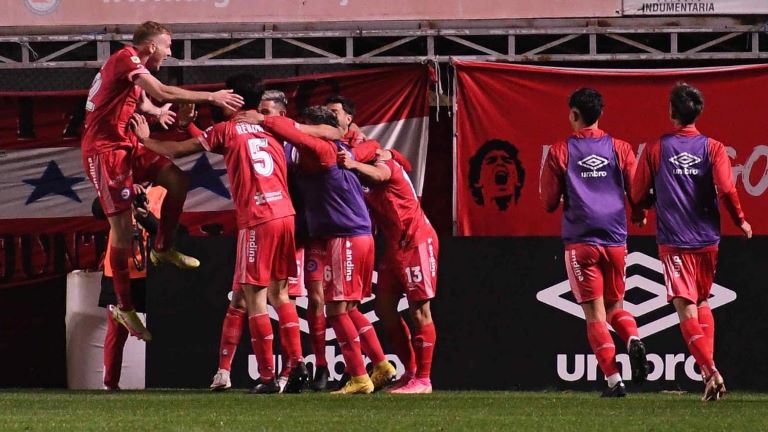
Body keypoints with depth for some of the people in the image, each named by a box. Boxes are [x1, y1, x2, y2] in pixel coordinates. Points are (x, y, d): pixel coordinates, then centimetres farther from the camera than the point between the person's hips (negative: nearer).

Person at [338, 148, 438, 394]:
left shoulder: (385, 160, -11)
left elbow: (379, 174, -35)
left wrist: (354, 165, -55)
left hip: (416, 241, -9)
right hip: (394, 246, 9)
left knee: (419, 309, -6)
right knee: (384, 308, 7)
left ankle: (423, 379, -4)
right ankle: (410, 372, 15)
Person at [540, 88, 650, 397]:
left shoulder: (559, 152, -1)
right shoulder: (620, 149, 4)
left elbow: (549, 202, 1)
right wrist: (638, 217, 25)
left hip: (580, 241, -2)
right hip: (616, 241, 2)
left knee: (595, 314, -1)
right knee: (615, 306, 17)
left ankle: (614, 380, -10)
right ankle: (633, 340, -15)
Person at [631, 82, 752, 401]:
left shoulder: (655, 150, 0)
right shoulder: (712, 147, 0)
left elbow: (639, 196, 4)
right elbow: (726, 190, -11)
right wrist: (740, 221, 5)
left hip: (673, 240, -2)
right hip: (707, 239, 3)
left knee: (686, 307, -7)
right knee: (702, 303, 21)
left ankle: (710, 372, -23)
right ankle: (708, 365, 10)